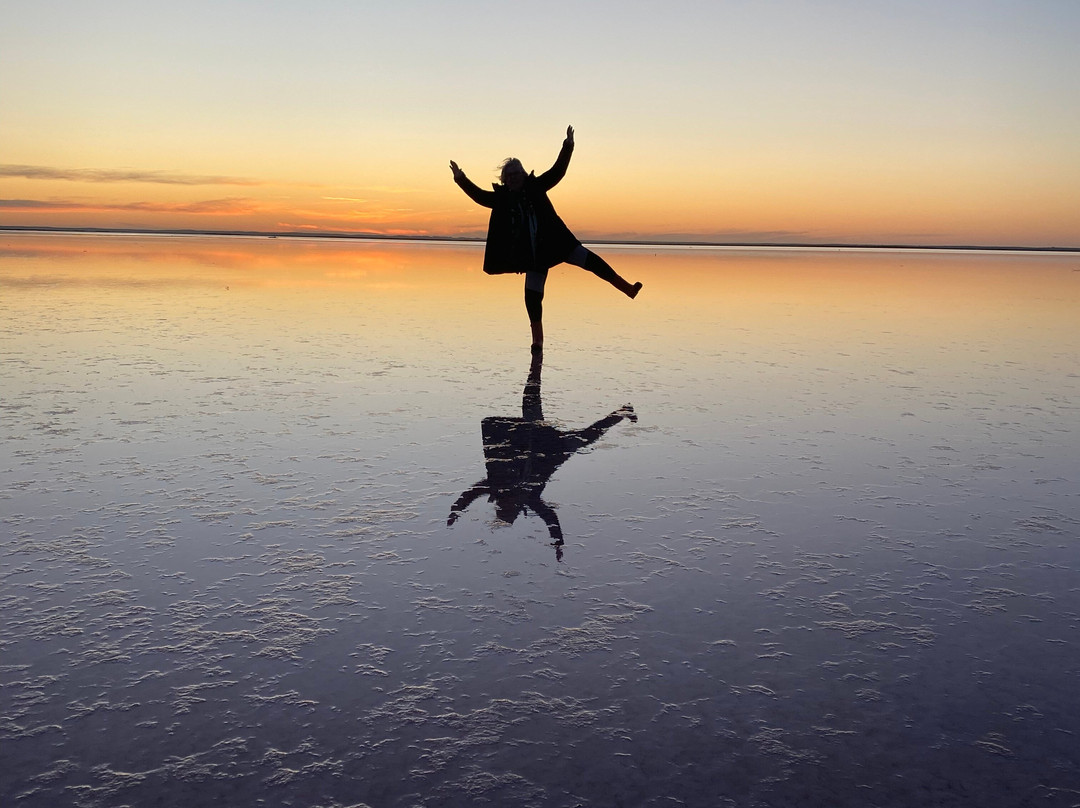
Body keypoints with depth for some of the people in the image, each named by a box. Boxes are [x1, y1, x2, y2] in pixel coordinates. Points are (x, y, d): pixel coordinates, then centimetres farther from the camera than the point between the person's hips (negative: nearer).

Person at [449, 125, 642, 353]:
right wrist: (461, 179, -8)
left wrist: (568, 146, -5)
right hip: (532, 253, 0)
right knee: (532, 295, -2)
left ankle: (628, 288, -4)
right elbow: (479, 196, 3)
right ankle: (537, 340, 8)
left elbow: (557, 171, 3)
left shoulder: (535, 187, 4)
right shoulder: (501, 197, 5)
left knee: (589, 259, -10)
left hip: (555, 243, 0)